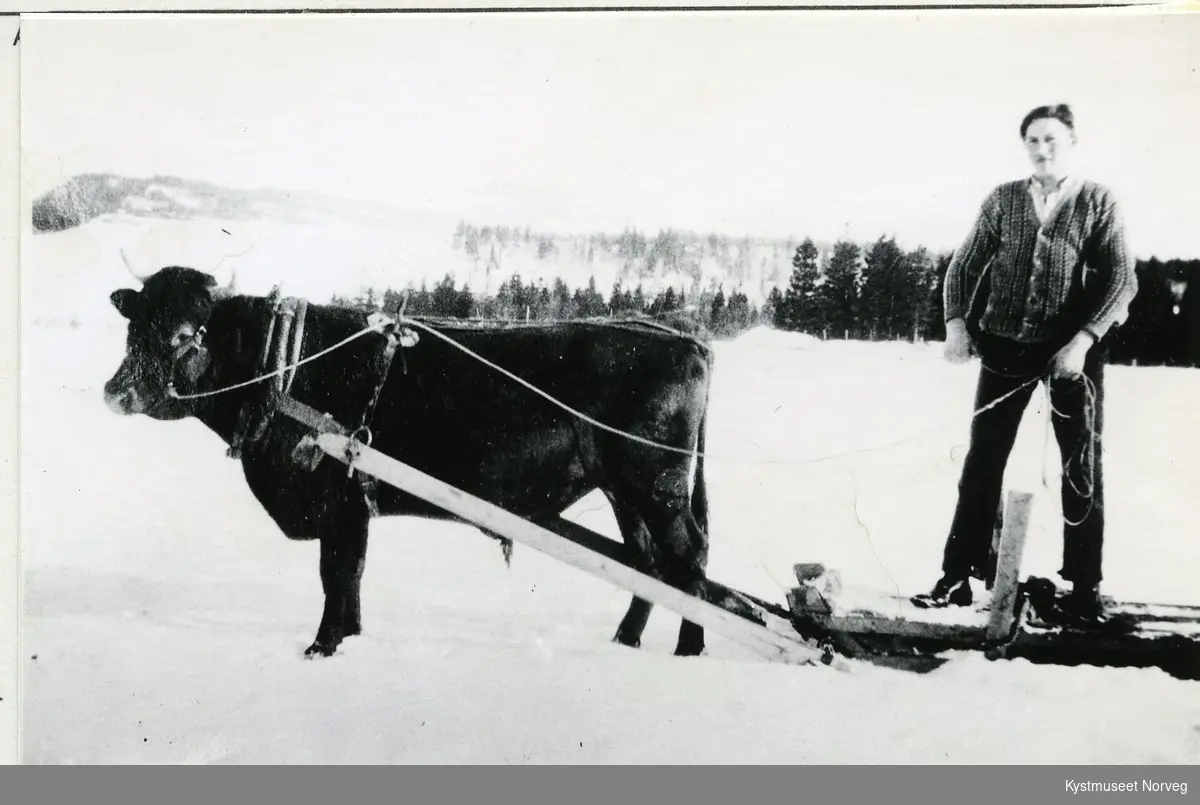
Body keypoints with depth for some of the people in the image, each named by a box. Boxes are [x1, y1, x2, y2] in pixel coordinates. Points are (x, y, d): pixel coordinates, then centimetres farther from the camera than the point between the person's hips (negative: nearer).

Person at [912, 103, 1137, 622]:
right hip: (1005, 346, 2)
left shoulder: (1099, 203, -1)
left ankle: (1084, 588, 14)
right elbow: (965, 264, 6)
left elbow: (1121, 279, -8)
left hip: (1073, 349, -2)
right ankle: (958, 575, 8)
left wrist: (1083, 340, -19)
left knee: (1082, 467, 4)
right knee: (982, 461, 2)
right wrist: (956, 321, -10)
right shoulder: (1002, 200, 5)